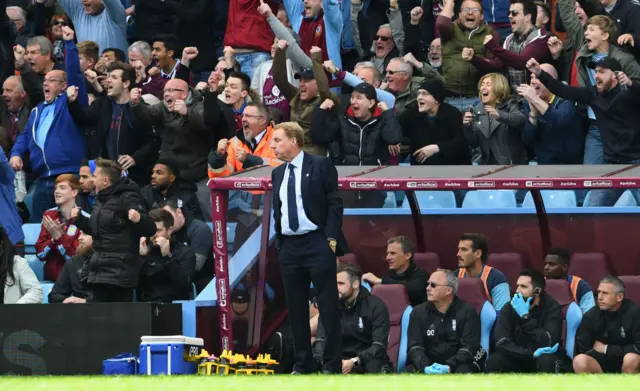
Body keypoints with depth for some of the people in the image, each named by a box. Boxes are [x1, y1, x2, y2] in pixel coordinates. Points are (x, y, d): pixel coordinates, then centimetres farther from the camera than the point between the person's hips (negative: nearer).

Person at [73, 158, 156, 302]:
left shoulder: (127, 199, -11)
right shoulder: (101, 200, 17)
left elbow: (150, 229, -18)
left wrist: (139, 219, -38)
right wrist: (79, 219, 28)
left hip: (120, 273, -9)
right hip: (100, 272, 9)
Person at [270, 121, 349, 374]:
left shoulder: (320, 166, -4)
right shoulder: (278, 173, 13)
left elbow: (334, 204, -6)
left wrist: (331, 240, -13)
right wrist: (279, 242, 9)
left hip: (316, 243, -6)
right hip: (289, 246, 6)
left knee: (328, 305, -3)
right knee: (296, 307, 7)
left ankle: (332, 364, -1)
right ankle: (302, 363, 13)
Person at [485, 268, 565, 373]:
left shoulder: (552, 308, -13)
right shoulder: (509, 308, -7)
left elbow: (547, 343, -26)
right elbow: (502, 343, -19)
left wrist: (525, 316, -28)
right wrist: (532, 354, -30)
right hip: (517, 360, 2)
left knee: (547, 361, -36)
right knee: (494, 361, -27)